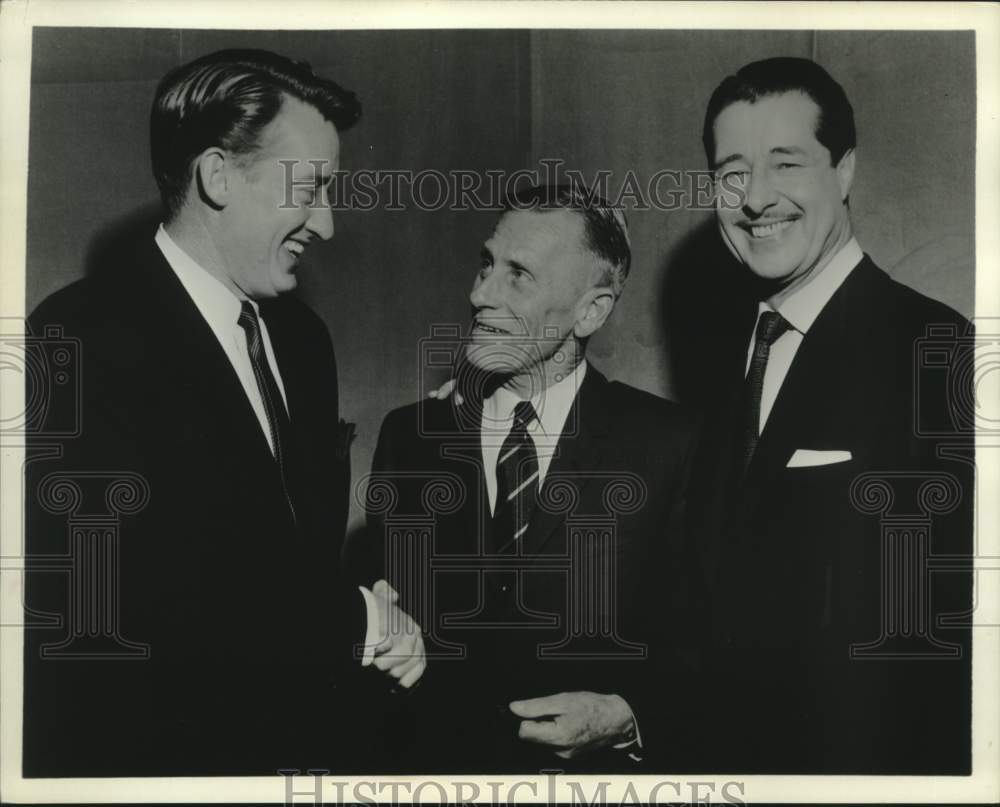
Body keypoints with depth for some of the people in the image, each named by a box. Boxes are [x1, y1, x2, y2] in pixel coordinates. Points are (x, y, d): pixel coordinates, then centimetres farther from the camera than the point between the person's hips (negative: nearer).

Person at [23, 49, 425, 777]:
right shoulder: (86, 341, -19)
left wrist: (379, 634, -9)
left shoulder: (301, 338, 6)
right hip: (151, 753, -7)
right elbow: (136, 600, -26)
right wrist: (358, 622, -16)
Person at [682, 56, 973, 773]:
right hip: (725, 745, 7)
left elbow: (949, 621, -18)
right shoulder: (732, 350, 6)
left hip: (870, 758, -6)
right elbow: (718, 572, 10)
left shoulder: (941, 355, -17)